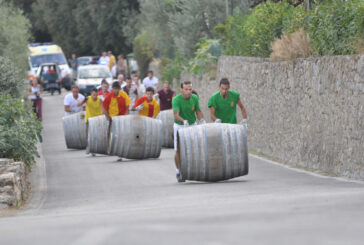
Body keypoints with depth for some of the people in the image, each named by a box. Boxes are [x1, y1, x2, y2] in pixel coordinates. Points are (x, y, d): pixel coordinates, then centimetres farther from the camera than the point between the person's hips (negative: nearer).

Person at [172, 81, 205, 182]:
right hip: (179, 126, -3)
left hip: (192, 125, 3)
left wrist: (202, 120, -22)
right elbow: (176, 115, -33)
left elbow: (198, 111, -1)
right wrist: (184, 121, -52)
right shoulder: (176, 100, -22)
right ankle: (178, 172, 14)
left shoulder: (194, 98, -9)